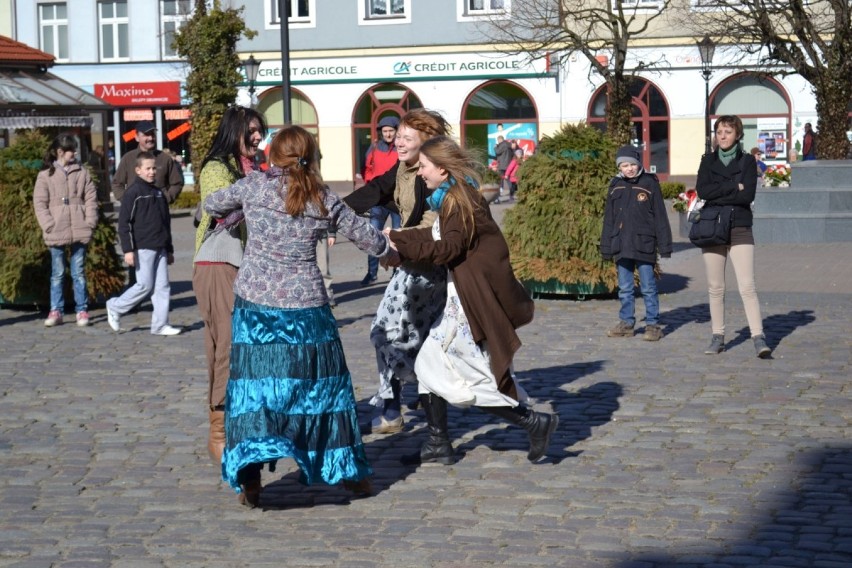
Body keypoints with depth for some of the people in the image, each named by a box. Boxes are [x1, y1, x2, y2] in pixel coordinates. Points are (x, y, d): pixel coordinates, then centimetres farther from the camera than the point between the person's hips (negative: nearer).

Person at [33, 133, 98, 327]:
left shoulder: (81, 172, 7)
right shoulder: (46, 175, 1)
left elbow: (91, 198, 7)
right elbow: (40, 203, -1)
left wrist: (90, 222, -4)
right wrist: (49, 225, -10)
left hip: (79, 231, 1)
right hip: (56, 233, -1)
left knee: (79, 273, 6)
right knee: (57, 273, 5)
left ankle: (82, 310, 11)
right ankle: (56, 311, 9)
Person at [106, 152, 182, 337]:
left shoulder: (159, 193, 16)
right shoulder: (133, 193, -7)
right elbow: (124, 223, -10)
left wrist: (169, 249, 22)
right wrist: (128, 250, -16)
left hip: (159, 248, 7)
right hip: (143, 248, -7)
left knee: (162, 287, 3)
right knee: (145, 286, -6)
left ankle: (160, 325, 6)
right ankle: (115, 308, 12)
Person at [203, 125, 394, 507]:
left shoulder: (254, 186, -1)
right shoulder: (325, 201, 2)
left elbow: (212, 205, 15)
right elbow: (368, 238, 12)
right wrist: (388, 250, 33)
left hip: (255, 303, -1)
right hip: (306, 305, 1)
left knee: (254, 384, 4)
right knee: (322, 381, 12)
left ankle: (250, 475, -8)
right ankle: (350, 471, 22)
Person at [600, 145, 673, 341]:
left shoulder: (650, 184, -2)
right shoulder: (615, 186, 9)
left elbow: (660, 217, -1)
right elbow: (608, 219, 14)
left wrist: (664, 245, -4)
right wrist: (607, 247, 12)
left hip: (643, 244, -4)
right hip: (621, 245, 4)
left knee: (648, 287, 0)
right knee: (625, 288, 11)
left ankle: (653, 325, 5)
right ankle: (626, 323, 19)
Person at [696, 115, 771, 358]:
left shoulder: (747, 160, 4)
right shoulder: (708, 160, 10)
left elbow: (748, 195, -9)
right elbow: (702, 190, -6)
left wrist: (716, 197, -10)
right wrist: (734, 186, -11)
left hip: (740, 231, -3)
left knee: (747, 286, -11)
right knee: (715, 287, 6)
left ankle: (759, 338, -14)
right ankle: (718, 337, 13)